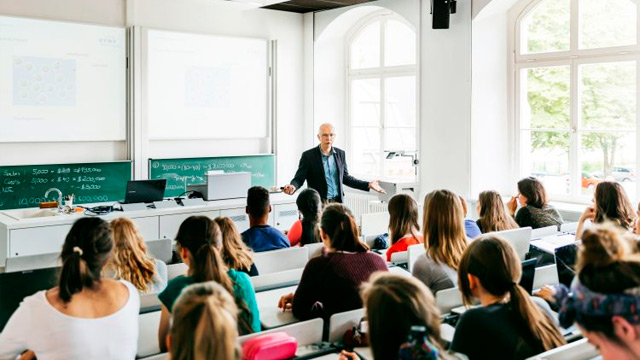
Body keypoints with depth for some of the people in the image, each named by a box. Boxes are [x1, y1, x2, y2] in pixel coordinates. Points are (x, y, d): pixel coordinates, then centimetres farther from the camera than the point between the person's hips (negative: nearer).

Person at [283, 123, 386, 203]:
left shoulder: (340, 154, 9)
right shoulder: (308, 155, -4)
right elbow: (299, 178, -3)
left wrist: (368, 185, 13)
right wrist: (293, 187, -27)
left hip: (337, 202, 4)